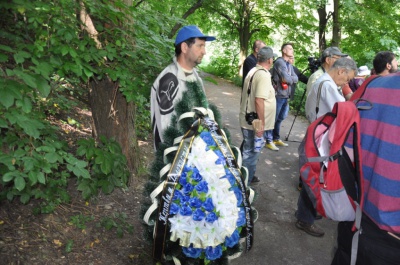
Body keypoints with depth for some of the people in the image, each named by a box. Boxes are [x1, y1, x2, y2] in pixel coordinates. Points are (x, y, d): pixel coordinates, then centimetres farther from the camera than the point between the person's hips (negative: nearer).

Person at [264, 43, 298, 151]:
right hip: (278, 95, -9)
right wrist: (290, 79, 0)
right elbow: (286, 78, -20)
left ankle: (276, 138, 26)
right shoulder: (279, 62, -11)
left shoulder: (289, 64, 18)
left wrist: (288, 79, -9)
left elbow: (296, 78, 8)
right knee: (273, 118, -3)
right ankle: (269, 141, 3)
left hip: (286, 96, 9)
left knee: (280, 118, 15)